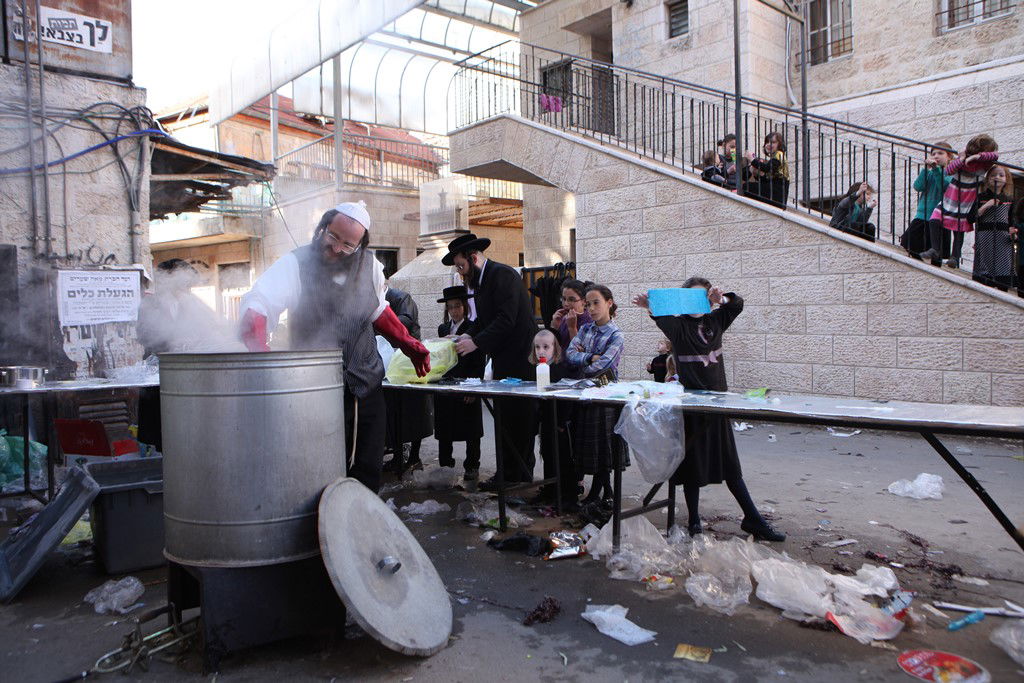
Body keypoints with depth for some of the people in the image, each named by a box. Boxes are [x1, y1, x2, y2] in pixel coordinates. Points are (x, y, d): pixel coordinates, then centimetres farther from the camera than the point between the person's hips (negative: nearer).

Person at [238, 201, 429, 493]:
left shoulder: (369, 265, 0)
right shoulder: (295, 264, -13)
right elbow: (257, 305, -28)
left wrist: (410, 345, 14)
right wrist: (259, 347, -47)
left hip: (367, 383, 4)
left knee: (369, 469, 11)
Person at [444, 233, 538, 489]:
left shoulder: (503, 275, -13)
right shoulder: (479, 282, 16)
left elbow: (506, 320, -21)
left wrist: (476, 342, -21)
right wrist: (468, 336, -2)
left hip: (519, 359, -10)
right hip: (503, 361, 10)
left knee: (518, 419, -5)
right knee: (504, 418, 11)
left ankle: (519, 477, 3)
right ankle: (507, 475, 18)